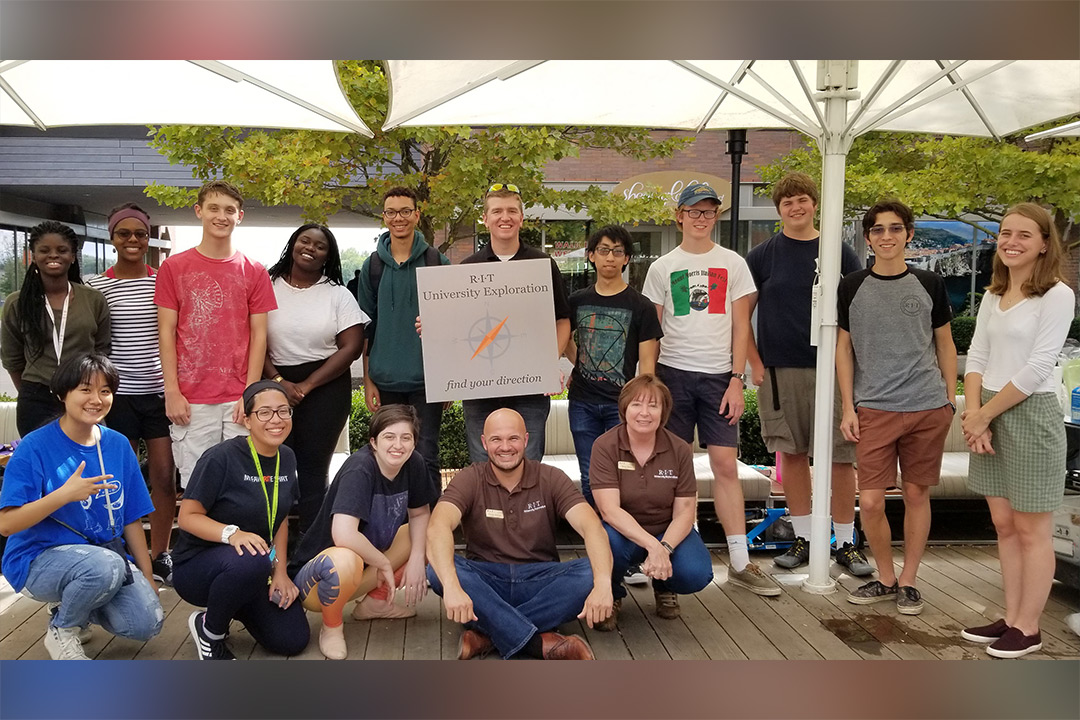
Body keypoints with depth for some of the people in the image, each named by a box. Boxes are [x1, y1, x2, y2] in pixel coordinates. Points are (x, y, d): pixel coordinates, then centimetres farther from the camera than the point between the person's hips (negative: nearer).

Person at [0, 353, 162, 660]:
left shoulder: (118, 445, 2)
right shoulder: (34, 447, -12)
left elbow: (131, 519, 8)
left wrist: (148, 580, 7)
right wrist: (65, 494, -28)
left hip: (108, 554, 5)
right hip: (40, 558, -5)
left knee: (146, 624, -17)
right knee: (107, 567, -36)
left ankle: (71, 603, 14)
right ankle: (60, 630, -3)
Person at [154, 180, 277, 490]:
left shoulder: (254, 272, 7)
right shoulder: (173, 267, 6)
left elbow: (258, 335, 5)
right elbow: (166, 333, 3)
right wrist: (172, 392, -4)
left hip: (240, 399, 1)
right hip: (190, 400, 0)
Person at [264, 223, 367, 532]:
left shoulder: (338, 295, 4)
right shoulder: (268, 287, 6)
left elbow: (352, 347, -4)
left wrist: (306, 386, -10)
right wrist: (278, 382, -11)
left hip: (325, 387, -1)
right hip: (275, 384, 1)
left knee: (313, 468, 0)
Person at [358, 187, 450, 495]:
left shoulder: (437, 262, 1)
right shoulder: (372, 266, 7)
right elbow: (366, 327, 10)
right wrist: (368, 380, 5)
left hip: (426, 378, -2)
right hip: (386, 380, 2)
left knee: (426, 457, -3)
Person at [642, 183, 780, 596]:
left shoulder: (733, 264, 8)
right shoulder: (662, 268, 7)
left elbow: (741, 326, 6)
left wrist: (736, 379, -3)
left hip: (719, 375, 0)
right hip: (674, 372, 0)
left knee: (726, 466, -2)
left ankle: (740, 563, 3)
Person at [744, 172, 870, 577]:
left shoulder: (839, 253, 5)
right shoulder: (763, 256, 5)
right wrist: (755, 364, -1)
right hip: (779, 371, 1)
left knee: (841, 456, 0)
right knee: (792, 454, 8)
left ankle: (846, 544, 13)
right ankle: (802, 540, 20)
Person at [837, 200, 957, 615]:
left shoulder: (929, 285, 5)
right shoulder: (852, 288, 4)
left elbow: (945, 346, 12)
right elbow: (843, 349, 7)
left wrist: (951, 400, 6)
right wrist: (848, 407, 1)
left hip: (928, 408, 1)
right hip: (874, 409, 0)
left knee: (917, 495, 8)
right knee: (870, 502, -4)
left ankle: (908, 581, 22)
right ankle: (886, 578, 19)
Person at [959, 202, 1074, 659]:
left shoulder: (1057, 295, -10)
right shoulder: (993, 296, 11)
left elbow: (1038, 367, -16)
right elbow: (976, 357, 7)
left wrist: (984, 414, -12)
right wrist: (974, 415, -7)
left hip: (1029, 416, -7)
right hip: (990, 416, 7)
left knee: (1031, 530, 3)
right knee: (1003, 525, 13)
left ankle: (1028, 629, 15)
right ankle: (1011, 619, 24)